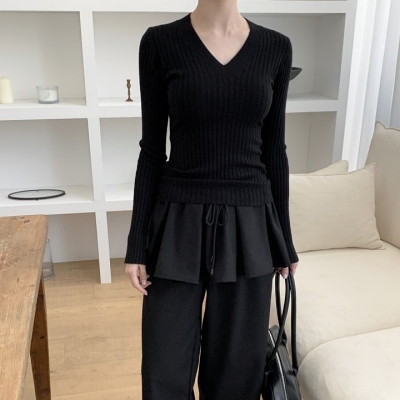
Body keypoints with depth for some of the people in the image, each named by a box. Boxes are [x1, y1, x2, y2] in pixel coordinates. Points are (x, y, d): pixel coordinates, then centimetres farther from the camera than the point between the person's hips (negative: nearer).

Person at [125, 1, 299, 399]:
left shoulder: (276, 47, 4)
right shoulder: (159, 42, -2)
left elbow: (274, 149, 7)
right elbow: (152, 149, -1)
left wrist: (284, 236, 10)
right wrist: (137, 244, -2)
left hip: (249, 224, 2)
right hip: (180, 223, -1)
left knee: (238, 364, 14)